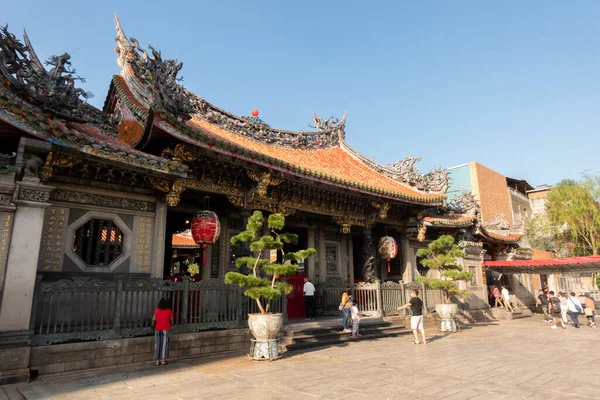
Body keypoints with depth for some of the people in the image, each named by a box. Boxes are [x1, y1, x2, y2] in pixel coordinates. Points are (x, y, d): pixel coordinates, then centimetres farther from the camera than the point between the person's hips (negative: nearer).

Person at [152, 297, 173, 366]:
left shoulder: (157, 310, -1)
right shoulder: (169, 311, -6)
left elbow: (153, 320, 1)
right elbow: (171, 321, 4)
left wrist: (153, 327, 20)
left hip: (157, 330, 2)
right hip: (166, 330, -2)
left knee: (157, 345, 8)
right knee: (165, 345, 3)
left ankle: (157, 361, 10)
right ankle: (163, 360, 4)